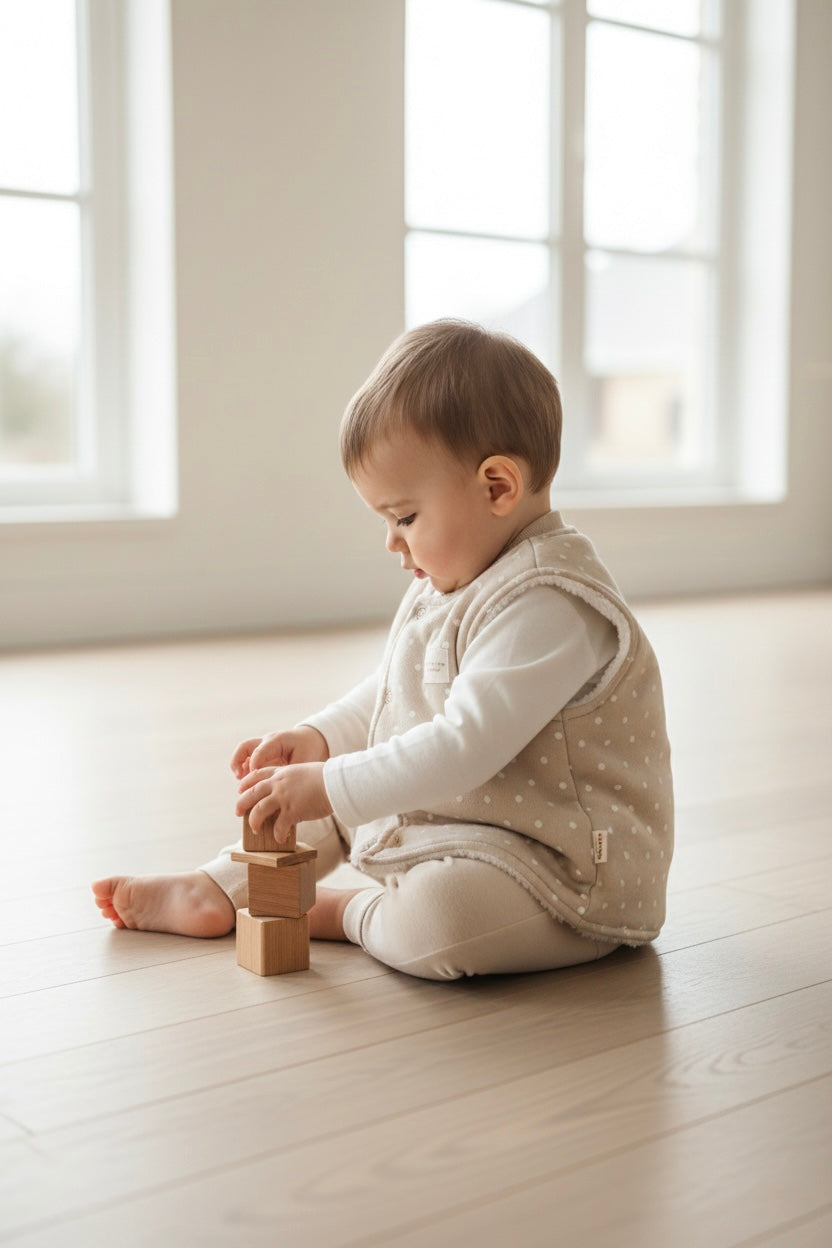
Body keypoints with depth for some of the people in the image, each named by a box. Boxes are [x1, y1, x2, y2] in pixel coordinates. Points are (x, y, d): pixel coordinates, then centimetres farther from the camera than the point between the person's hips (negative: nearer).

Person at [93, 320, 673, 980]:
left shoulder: (547, 604, -26)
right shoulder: (451, 579, 8)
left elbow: (466, 744, -32)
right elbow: (387, 695, 19)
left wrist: (330, 789, -30)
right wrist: (316, 739, 3)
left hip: (557, 866, -10)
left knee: (440, 912, -35)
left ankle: (350, 913, -5)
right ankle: (219, 890, 20)